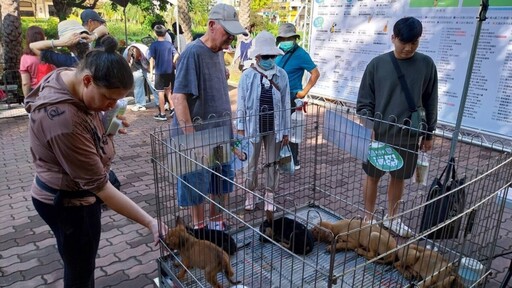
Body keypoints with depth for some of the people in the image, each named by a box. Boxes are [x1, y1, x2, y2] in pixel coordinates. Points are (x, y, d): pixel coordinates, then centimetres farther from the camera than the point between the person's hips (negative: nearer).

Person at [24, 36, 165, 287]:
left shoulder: (71, 76, -7)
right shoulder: (63, 119, -36)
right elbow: (98, 185, -32)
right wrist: (149, 222, -28)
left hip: (75, 192, 9)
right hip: (68, 201, -9)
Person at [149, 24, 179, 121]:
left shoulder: (154, 45, -8)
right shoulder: (169, 44, 2)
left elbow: (152, 59, -14)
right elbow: (176, 54, 0)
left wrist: (151, 71, -9)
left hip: (159, 71, -4)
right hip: (169, 71, 4)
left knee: (161, 92, 1)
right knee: (167, 89, 22)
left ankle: (162, 114, 4)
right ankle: (172, 108, 18)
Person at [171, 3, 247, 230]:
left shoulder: (219, 52, 6)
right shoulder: (193, 53, -19)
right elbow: (179, 96, -24)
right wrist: (190, 136, -26)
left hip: (221, 131, 8)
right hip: (197, 134, -8)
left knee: (223, 180, 17)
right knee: (197, 185, 8)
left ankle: (216, 222, 36)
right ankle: (200, 228, 27)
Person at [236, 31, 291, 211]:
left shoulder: (281, 75, -4)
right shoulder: (248, 76, -9)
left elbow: (286, 104, 1)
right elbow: (241, 103, -3)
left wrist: (286, 130, 3)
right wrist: (240, 127, -2)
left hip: (274, 127, 2)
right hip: (253, 127, -1)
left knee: (272, 162, 15)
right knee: (251, 163, 14)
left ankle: (269, 196, 34)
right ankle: (250, 194, 34)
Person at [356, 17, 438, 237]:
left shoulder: (426, 65, -2)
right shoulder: (377, 64, -7)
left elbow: (430, 103, 6)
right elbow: (364, 101, -2)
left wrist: (429, 134, 9)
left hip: (409, 135, 2)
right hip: (378, 133, -2)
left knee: (399, 177, 15)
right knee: (372, 176, 10)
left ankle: (391, 217, 36)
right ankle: (368, 218, 29)